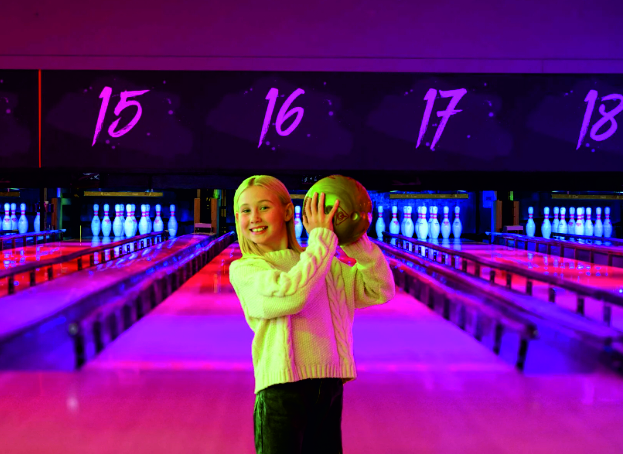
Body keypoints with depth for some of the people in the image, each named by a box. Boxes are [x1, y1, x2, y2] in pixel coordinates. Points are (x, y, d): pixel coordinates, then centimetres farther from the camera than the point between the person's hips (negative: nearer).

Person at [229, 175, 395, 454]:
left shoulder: (323, 265, 14)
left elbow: (380, 290, 12)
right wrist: (322, 237, -10)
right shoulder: (243, 270, -1)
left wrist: (355, 241, -1)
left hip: (330, 388, 5)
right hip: (281, 390, -4)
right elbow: (289, 294, -20)